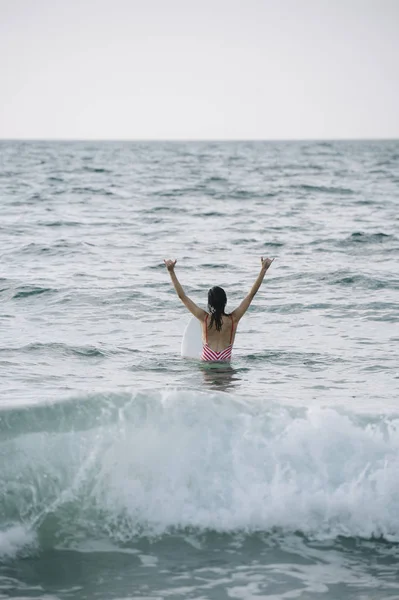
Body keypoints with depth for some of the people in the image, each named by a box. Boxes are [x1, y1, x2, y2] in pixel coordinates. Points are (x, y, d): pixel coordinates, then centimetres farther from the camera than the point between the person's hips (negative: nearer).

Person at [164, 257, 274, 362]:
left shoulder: (204, 318, -1)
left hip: (207, 361, -1)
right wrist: (263, 269, 10)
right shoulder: (233, 319, 0)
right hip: (225, 361, 1)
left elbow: (182, 296, 3)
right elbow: (251, 294, 6)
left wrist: (171, 271, 8)